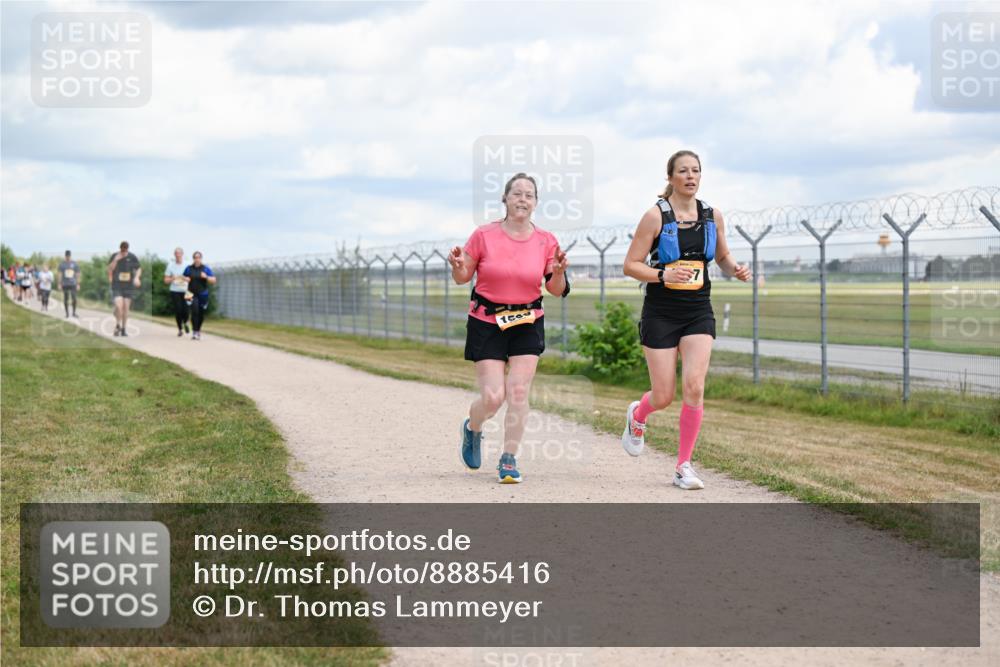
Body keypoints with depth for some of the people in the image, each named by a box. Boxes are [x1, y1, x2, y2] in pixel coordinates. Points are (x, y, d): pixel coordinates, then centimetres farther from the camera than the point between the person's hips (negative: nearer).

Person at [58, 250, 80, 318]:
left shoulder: (75, 264, 5)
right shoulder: (62, 264, 3)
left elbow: (77, 274, 7)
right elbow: (60, 274, 1)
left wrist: (78, 284, 3)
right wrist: (59, 284, -6)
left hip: (73, 284, 0)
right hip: (65, 284, 0)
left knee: (74, 299, -11)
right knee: (66, 299, 2)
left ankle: (74, 312, 2)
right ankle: (67, 313, 11)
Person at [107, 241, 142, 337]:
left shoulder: (132, 257, -1)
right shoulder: (114, 256, -3)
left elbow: (139, 269, 8)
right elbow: (109, 269, -9)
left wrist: (137, 277, -11)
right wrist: (115, 260, -21)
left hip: (129, 286, 1)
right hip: (117, 286, -1)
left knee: (126, 308, 2)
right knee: (119, 306, -16)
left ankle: (123, 329, 15)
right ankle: (118, 325, 8)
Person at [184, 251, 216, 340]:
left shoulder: (206, 269, 1)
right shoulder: (189, 269, 4)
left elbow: (213, 281, -2)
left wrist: (206, 277, -19)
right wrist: (186, 279, -4)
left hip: (203, 294, 1)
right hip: (192, 294, -1)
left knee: (201, 314, 7)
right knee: (194, 311, -19)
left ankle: (198, 330, 29)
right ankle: (194, 332, -18)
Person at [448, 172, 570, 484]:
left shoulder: (546, 241, 0)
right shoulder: (484, 235, -6)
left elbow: (556, 290, 5)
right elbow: (462, 277, 3)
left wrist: (558, 272, -16)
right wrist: (457, 266, -19)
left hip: (528, 324, 2)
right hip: (487, 323, -2)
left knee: (518, 392, -9)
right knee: (493, 396, -6)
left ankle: (509, 459, 4)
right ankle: (472, 429, 29)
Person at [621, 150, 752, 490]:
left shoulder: (713, 216, 4)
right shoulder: (656, 215, -8)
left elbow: (722, 257, 19)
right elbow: (630, 265, -7)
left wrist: (736, 268, -3)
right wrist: (663, 275, -24)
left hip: (698, 312, 3)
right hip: (661, 313, -3)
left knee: (694, 386, -13)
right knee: (663, 396, -1)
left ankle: (684, 465, 0)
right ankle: (637, 415, 37)